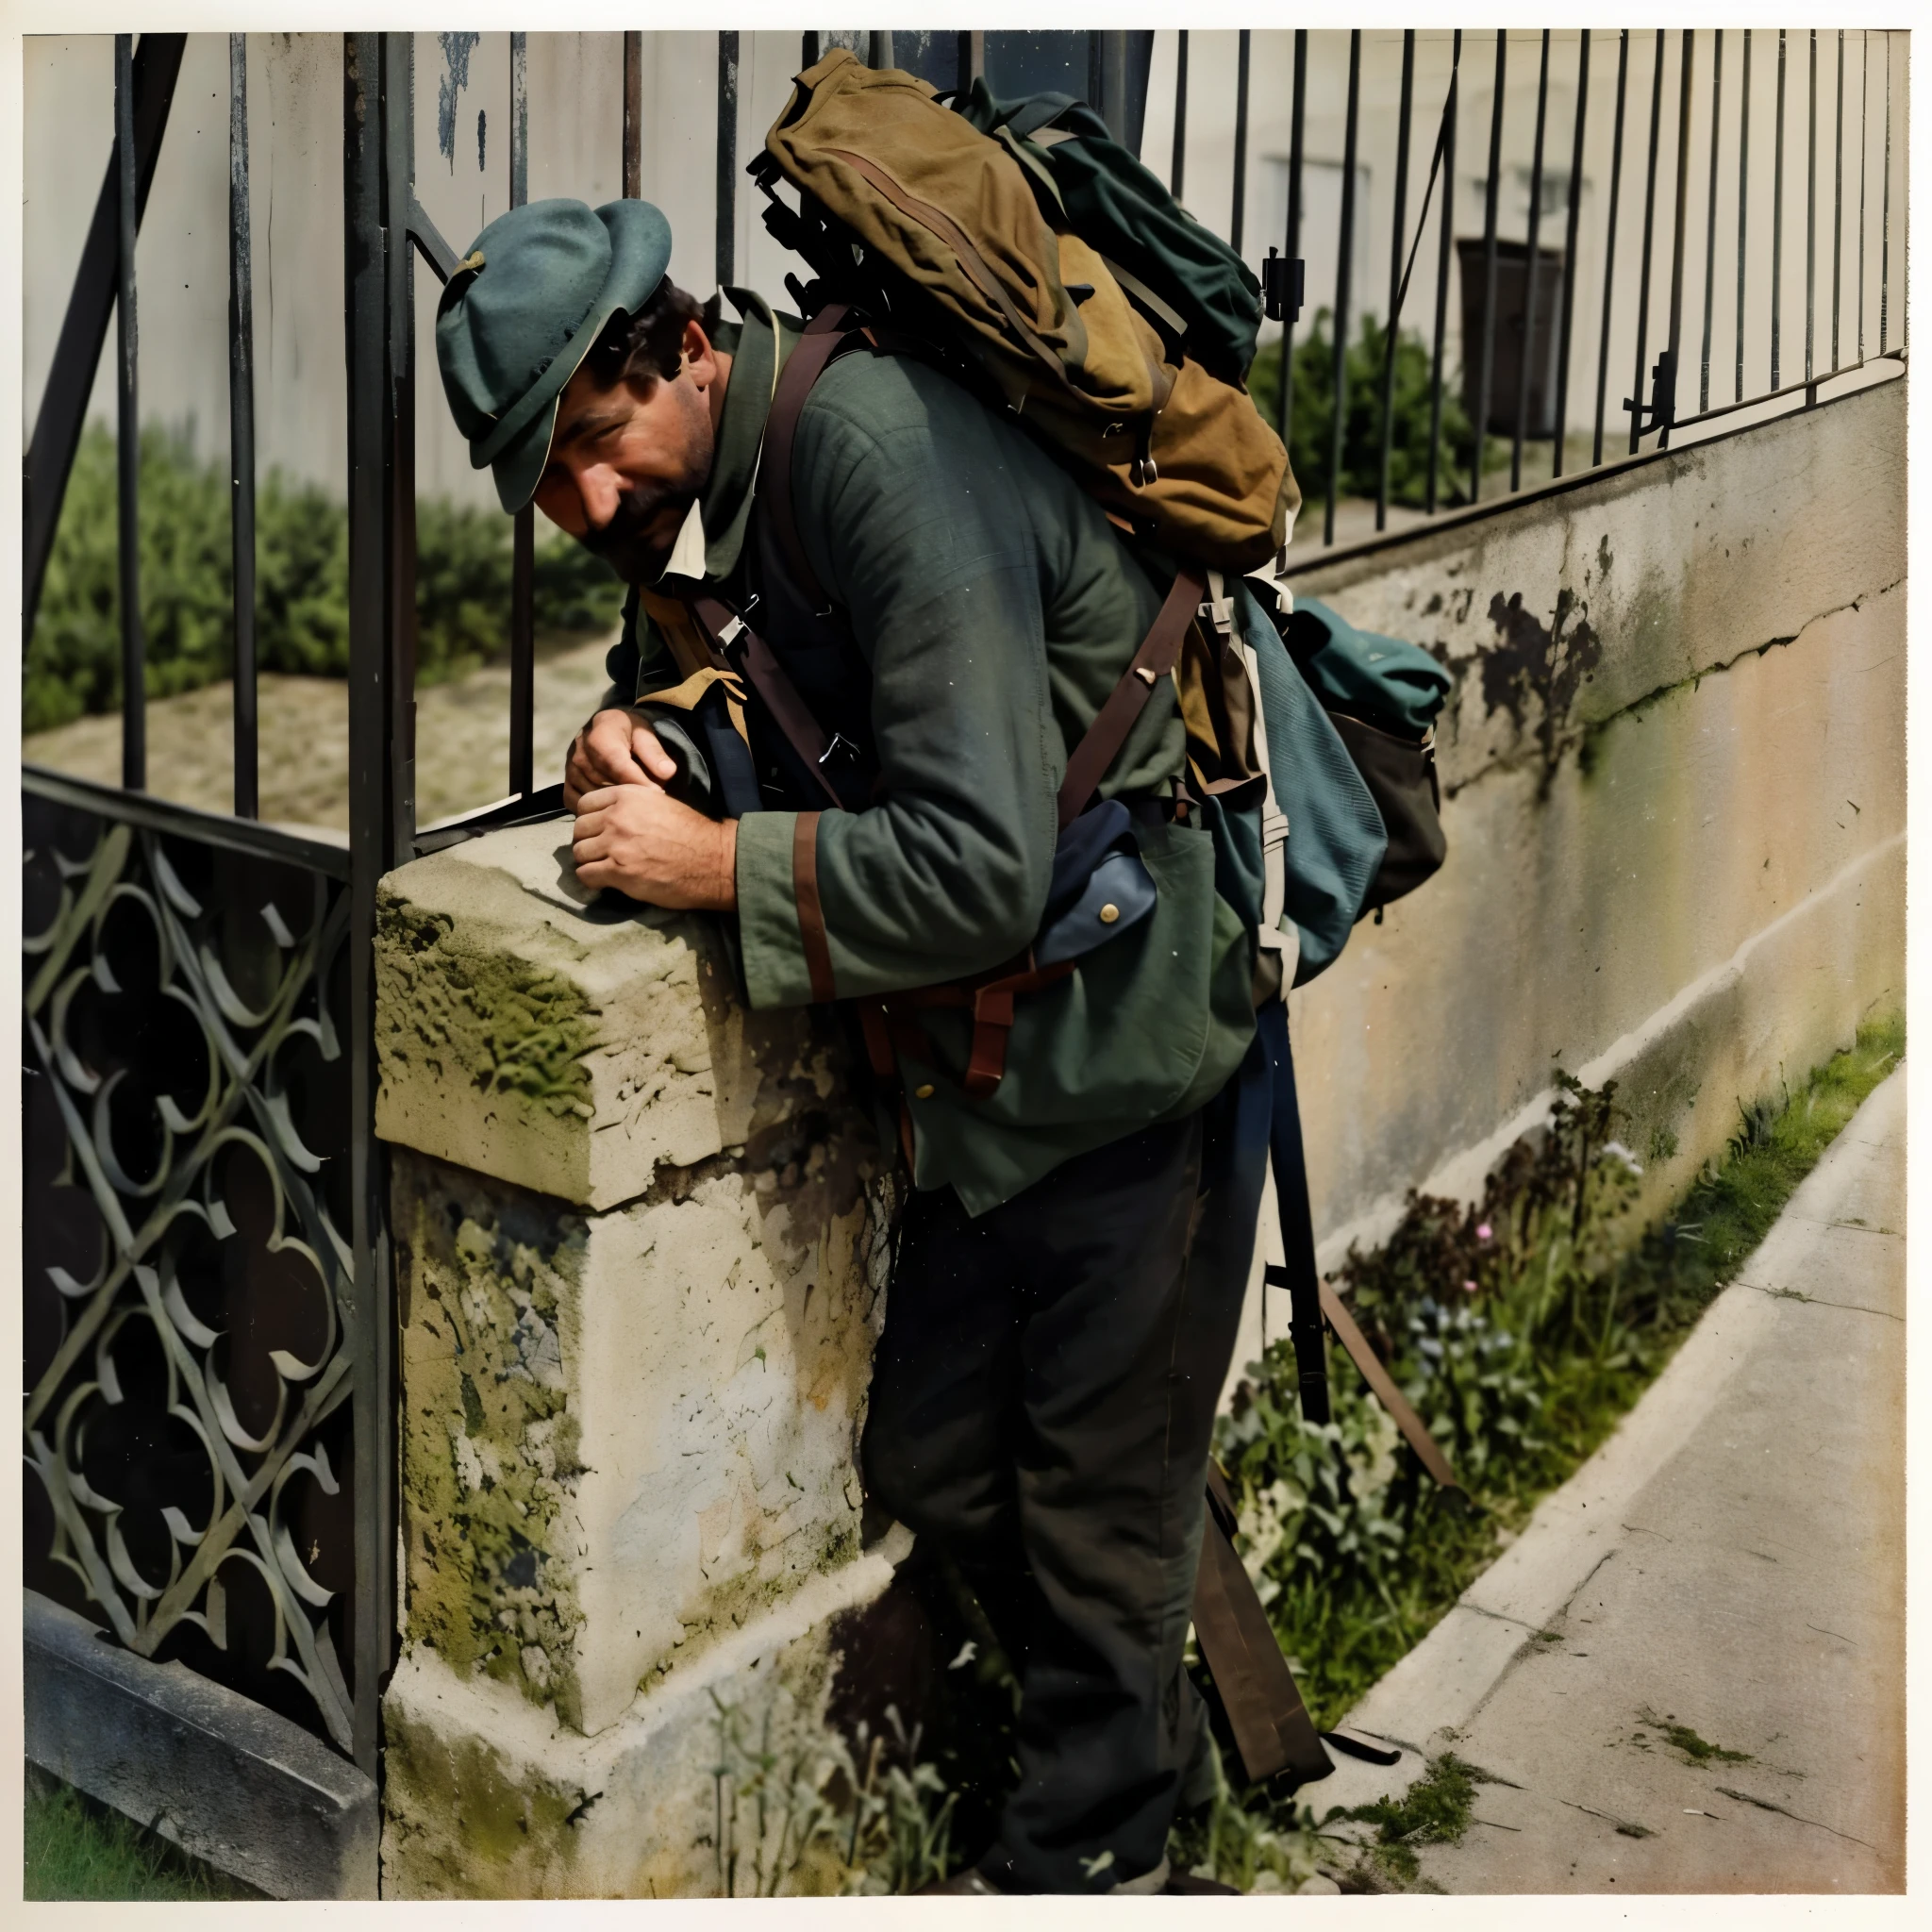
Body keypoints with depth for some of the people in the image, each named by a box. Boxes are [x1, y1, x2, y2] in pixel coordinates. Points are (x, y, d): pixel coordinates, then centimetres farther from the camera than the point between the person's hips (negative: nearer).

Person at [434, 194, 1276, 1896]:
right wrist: (635, 731, -2)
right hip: (1000, 1035, 9)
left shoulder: (876, 450, -26)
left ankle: (1089, 1851, 28)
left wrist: (710, 864, -21)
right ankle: (1158, 1749, 38)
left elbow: (982, 866, -30)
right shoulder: (698, 473, 4)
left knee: (1097, 1485, 6)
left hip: (1124, 1021, -9)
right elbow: (687, 660, 22)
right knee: (932, 1464, 16)